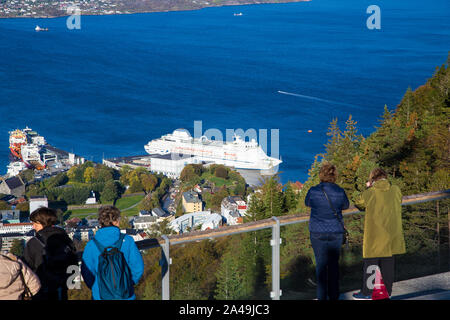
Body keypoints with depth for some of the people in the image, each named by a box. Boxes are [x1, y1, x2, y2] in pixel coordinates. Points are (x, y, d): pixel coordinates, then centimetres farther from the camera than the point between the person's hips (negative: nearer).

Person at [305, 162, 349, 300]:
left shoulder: (314, 191, -11)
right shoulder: (339, 191, -9)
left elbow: (307, 203, 9)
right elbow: (345, 206, 10)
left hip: (317, 232, -1)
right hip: (336, 232, 1)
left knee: (321, 264, 8)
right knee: (334, 263, 12)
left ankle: (322, 296, 9)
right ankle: (333, 295, 16)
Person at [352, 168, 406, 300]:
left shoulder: (369, 193, -12)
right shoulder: (396, 190, -2)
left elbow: (358, 204, 5)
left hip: (374, 237, -4)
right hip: (392, 237, 4)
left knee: (370, 265, 7)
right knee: (388, 264, 14)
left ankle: (367, 292, 13)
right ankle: (388, 290, 21)